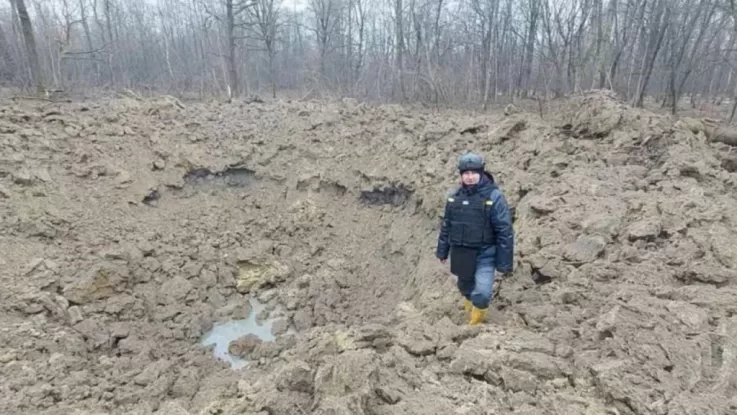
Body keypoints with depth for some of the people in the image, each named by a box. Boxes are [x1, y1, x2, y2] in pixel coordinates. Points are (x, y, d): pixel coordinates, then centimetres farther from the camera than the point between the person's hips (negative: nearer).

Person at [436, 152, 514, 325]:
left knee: (482, 293, -10)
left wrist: (504, 262, -13)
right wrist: (442, 251, 13)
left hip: (485, 254, -4)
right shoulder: (454, 196, -1)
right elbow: (446, 225, 10)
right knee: (465, 285, 21)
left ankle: (476, 322, 18)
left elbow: (505, 231, -13)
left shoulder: (494, 196, -14)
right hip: (460, 253, 4)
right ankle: (469, 303, 53)